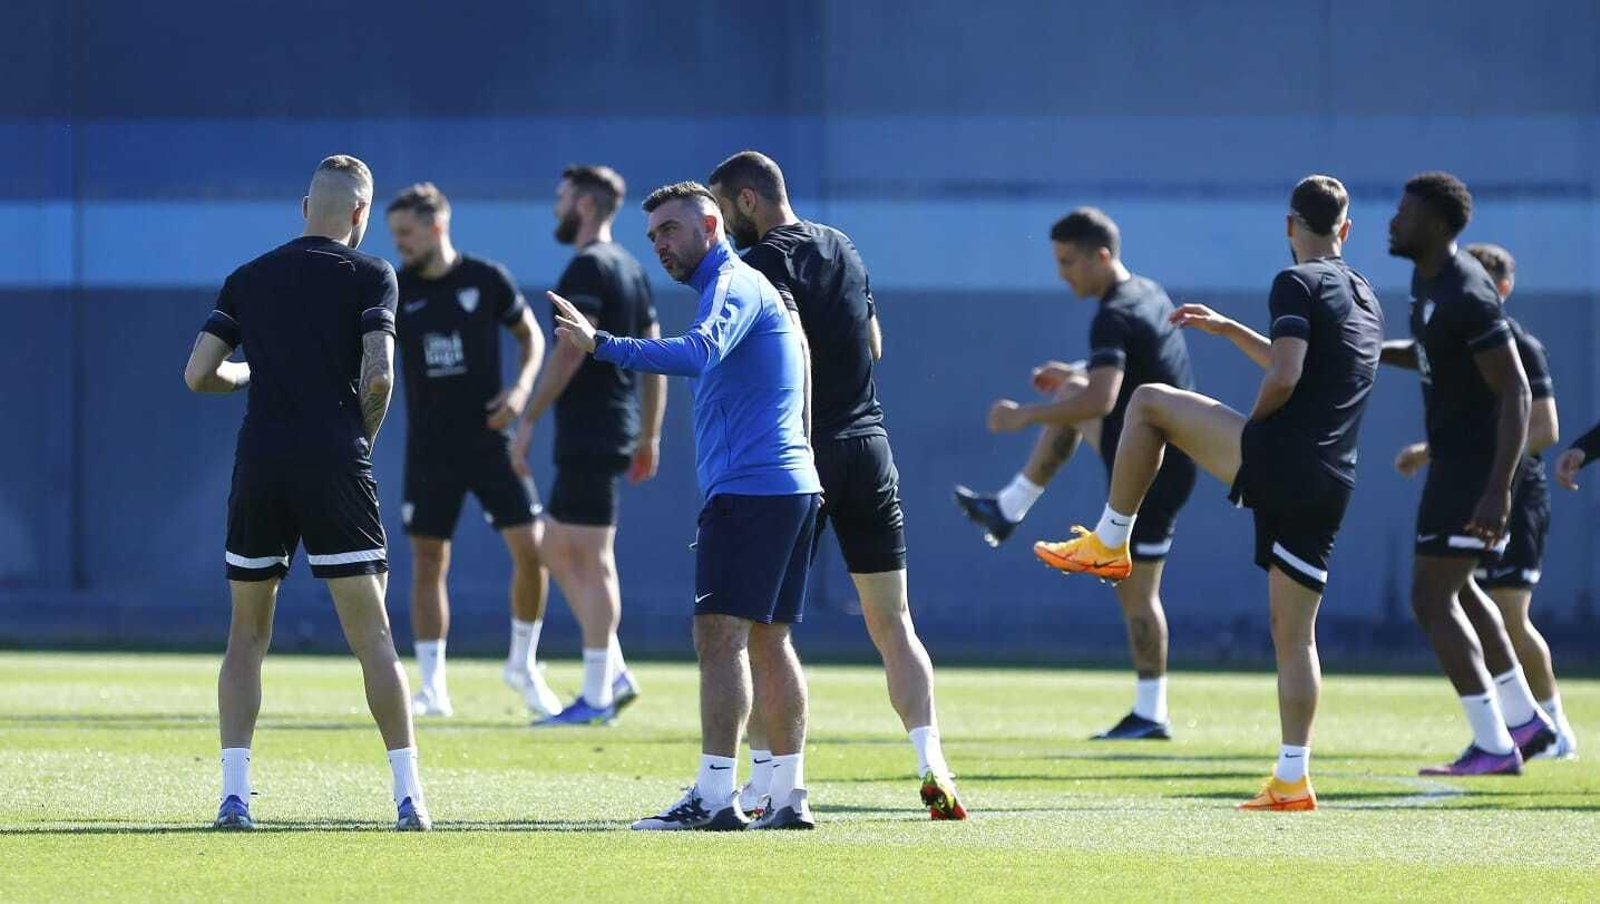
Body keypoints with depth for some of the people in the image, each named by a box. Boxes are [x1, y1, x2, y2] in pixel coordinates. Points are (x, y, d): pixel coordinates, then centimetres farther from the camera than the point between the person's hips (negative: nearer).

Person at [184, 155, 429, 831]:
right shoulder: (370, 275, 1)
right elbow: (378, 375, -10)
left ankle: (234, 794, 3)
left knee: (247, 635, 12)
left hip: (259, 467, 3)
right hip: (335, 465, -3)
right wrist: (363, 437, 7)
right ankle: (408, 794, -7)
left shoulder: (248, 279, 11)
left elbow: (198, 374, 7)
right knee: (372, 635, -1)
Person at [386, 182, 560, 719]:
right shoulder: (395, 291, 0)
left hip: (490, 442, -1)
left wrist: (521, 388, -7)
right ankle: (432, 688, 7)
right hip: (429, 449, 1)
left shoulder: (487, 280, -3)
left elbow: (530, 335, 8)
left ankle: (522, 666, 12)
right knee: (428, 563, 0)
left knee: (530, 549, -8)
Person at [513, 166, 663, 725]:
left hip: (589, 436, -10)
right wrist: (650, 434, 20)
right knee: (558, 548, 15)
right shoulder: (630, 270, 16)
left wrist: (528, 420, -15)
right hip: (612, 435, 10)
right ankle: (614, 674, 12)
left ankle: (597, 698, -5)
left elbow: (570, 351, -19)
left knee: (592, 562, -6)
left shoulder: (588, 267, -12)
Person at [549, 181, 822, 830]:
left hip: (749, 486, -10)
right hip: (790, 485, 10)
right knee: (768, 641, 11)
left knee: (720, 634, -12)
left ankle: (714, 797, -15)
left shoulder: (732, 283, -9)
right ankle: (789, 797, 11)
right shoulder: (742, 287, 23)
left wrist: (603, 345, -33)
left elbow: (699, 352, -28)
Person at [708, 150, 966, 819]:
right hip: (870, 445, 6)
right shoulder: (844, 248, 14)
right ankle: (932, 766, -7)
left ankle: (764, 780, -1)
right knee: (893, 622, 6)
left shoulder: (765, 261, -9)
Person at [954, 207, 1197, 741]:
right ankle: (1008, 511, 32)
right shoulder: (1150, 296, 7)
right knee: (1068, 401, 27)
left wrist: (1024, 417, -28)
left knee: (1137, 592, -2)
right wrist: (1075, 375, 22)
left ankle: (1150, 716, 2)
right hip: (1170, 451, 10)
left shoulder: (1113, 318, -24)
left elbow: (1100, 401, -36)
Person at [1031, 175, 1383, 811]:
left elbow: (1283, 379, -16)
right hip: (1332, 488, 7)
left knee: (1148, 402, 10)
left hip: (1276, 457, -7)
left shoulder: (1298, 283, -4)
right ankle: (1293, 780, 3)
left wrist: (1252, 425, 3)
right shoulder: (1367, 301, 23)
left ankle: (1109, 544, 15)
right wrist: (1229, 330, 44)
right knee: (1294, 632, 9)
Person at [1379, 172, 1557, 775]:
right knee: (1455, 589, 21)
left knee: (1432, 599, -7)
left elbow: (1515, 393, -25)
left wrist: (1497, 491, -30)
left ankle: (1493, 747, -5)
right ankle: (1524, 721, 27)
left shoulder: (1466, 298, -23)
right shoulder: (1428, 278, 7)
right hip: (1455, 456, 10)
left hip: (1475, 464, -10)